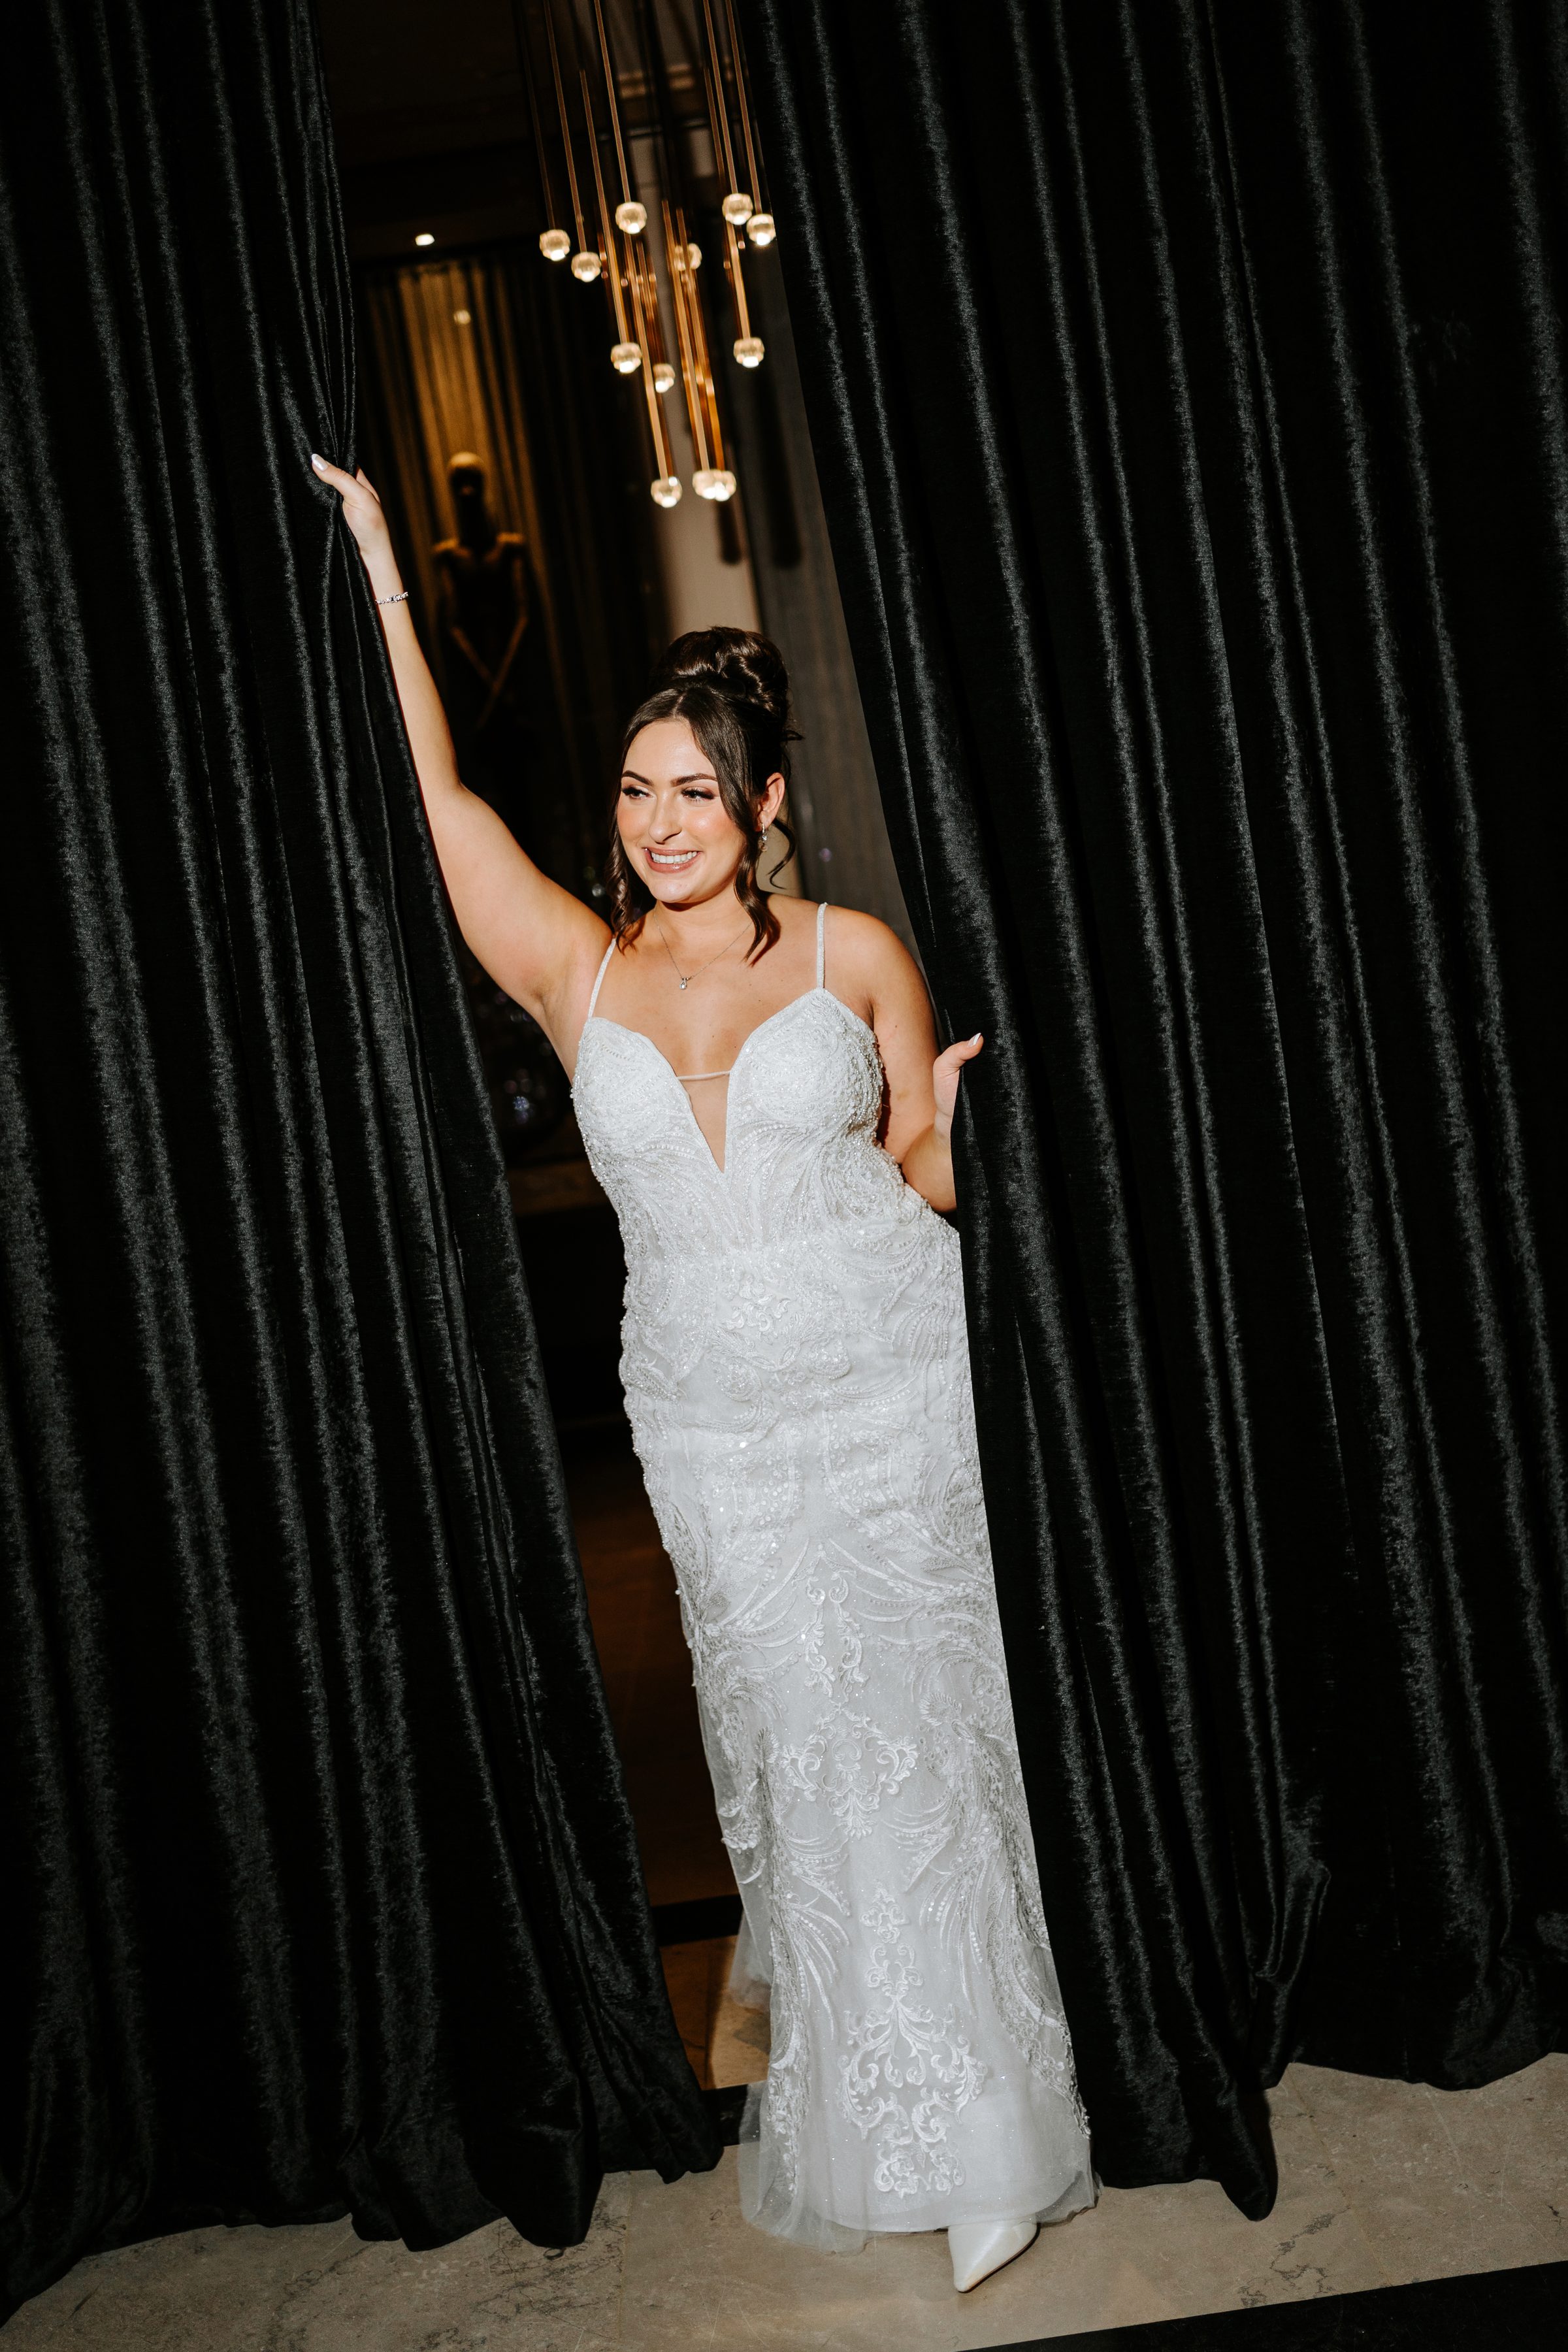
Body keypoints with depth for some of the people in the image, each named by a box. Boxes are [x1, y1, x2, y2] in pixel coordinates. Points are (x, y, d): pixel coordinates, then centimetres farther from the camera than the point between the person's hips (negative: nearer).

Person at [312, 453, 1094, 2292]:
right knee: (788, 1740, 8)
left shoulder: (856, 953, -1)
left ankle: (987, 2113, 24)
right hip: (712, 1420, 2)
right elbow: (439, 799, -2)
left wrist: (953, 1122, -17)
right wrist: (377, 571, -2)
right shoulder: (581, 975, 2)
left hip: (891, 1388, -1)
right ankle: (873, 2098, 29)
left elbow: (922, 1169, 6)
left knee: (924, 1722, 5)